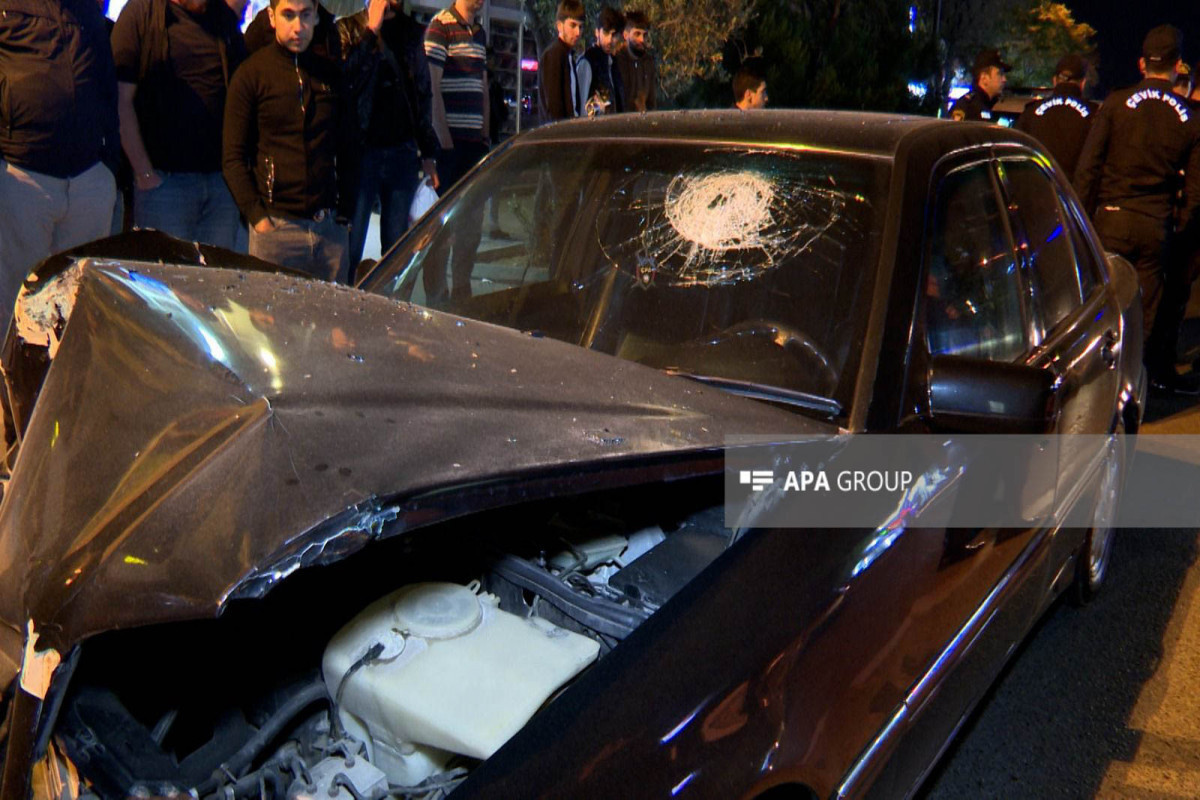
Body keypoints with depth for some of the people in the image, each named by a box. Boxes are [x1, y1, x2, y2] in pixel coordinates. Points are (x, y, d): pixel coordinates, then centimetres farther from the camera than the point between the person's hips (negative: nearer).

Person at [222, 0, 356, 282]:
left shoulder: (332, 73, 12)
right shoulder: (251, 73, 1)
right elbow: (234, 157, -1)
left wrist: (345, 211, 8)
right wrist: (257, 216, -10)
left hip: (331, 227, 3)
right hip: (276, 226, -3)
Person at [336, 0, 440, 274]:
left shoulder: (412, 31, 14)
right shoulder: (348, 28, 0)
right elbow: (344, 81, -17)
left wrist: (428, 153, 14)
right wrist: (371, 30, -15)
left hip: (403, 152, 4)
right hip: (361, 151, -4)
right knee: (349, 246, -3)